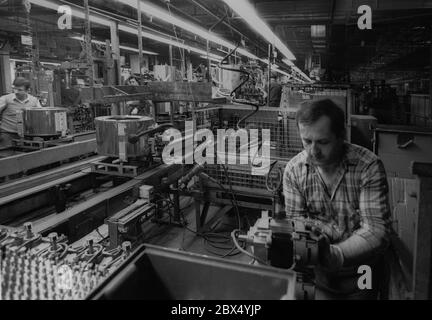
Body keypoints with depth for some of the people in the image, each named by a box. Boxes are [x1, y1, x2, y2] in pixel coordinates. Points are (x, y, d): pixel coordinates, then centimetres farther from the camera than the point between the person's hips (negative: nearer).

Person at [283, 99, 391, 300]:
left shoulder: (368, 166, -17)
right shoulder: (293, 170, -9)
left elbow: (376, 230, -21)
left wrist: (335, 255, -37)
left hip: (359, 271, 0)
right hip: (314, 270, 1)